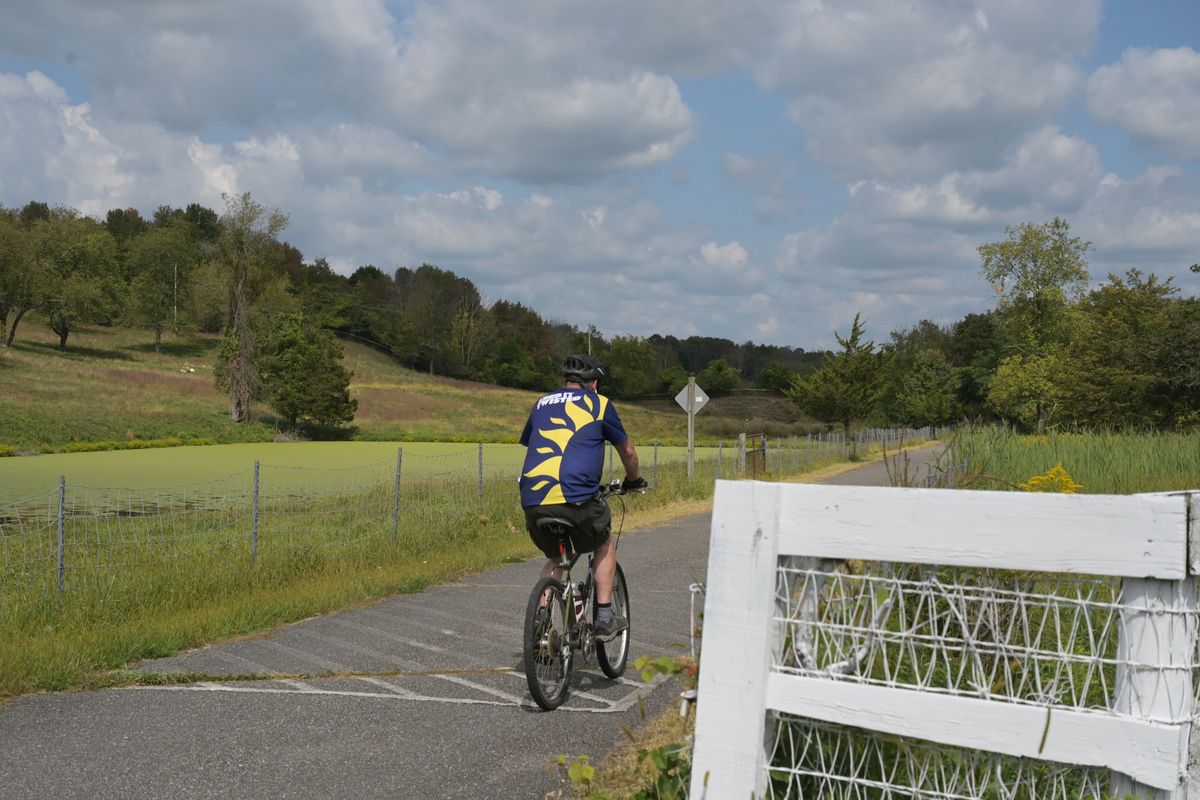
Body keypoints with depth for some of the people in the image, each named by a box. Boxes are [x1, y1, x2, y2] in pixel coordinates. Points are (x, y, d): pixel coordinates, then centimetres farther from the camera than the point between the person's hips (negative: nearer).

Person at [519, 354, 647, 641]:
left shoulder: (541, 404, 23)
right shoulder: (599, 404, 13)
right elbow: (628, 451, 23)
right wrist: (633, 480, 43)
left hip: (533, 499, 4)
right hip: (576, 496, -4)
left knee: (554, 558, 26)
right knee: (604, 545, 24)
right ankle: (605, 618, 19)